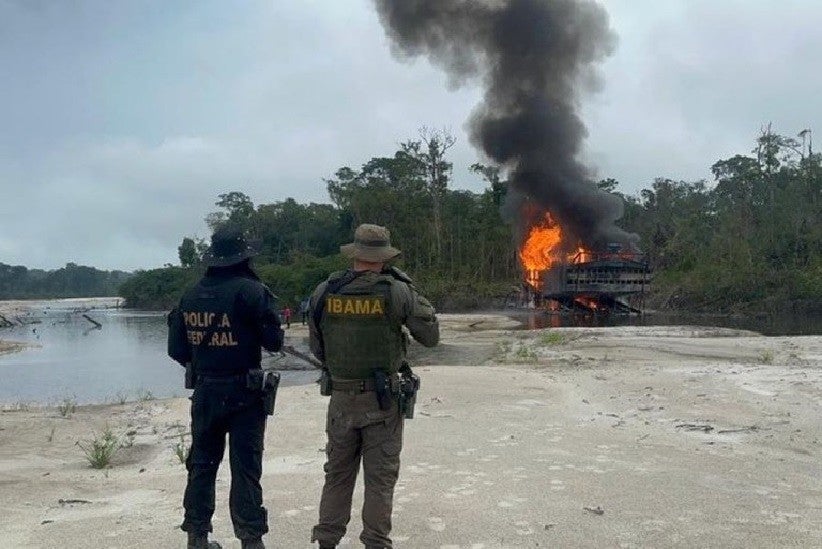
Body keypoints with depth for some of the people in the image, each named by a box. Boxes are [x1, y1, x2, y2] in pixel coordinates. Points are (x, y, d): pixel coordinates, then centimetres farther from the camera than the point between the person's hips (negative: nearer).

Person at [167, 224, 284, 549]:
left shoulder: (190, 295, 3)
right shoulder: (251, 290, -13)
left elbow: (176, 348, 7)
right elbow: (273, 342, -14)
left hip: (204, 391, 5)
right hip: (244, 392, -5)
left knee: (202, 464, 16)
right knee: (245, 468, 1)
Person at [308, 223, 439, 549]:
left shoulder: (323, 293, -4)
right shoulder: (396, 292, -13)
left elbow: (317, 349, 6)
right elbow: (431, 336, -2)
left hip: (341, 397, 3)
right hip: (383, 400, -3)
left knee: (338, 474, 18)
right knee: (380, 478, 9)